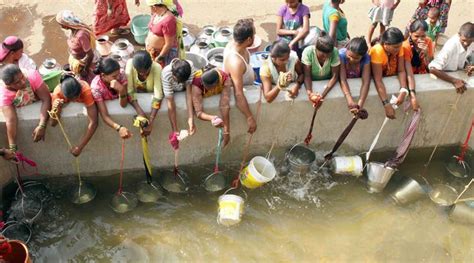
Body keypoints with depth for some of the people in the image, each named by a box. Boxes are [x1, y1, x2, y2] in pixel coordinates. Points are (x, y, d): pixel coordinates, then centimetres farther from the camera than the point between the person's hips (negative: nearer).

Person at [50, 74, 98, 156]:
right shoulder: (58, 92, -40)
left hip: (83, 102, -1)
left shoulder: (86, 90, -46)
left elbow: (94, 122, -49)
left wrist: (80, 147, -51)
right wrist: (56, 109, -59)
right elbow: (53, 123, -38)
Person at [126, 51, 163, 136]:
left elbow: (158, 95, -36)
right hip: (136, 96, 1)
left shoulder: (157, 68, -32)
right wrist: (140, 111, -41)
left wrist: (150, 122, -42)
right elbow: (129, 91, -29)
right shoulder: (130, 64, -30)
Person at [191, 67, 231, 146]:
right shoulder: (196, 84, -46)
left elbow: (224, 106, -50)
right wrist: (212, 118, -71)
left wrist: (226, 132, -53)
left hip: (219, 89, 1)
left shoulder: (225, 79, -45)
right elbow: (199, 112, -51)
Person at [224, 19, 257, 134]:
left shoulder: (235, 43, -17)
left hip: (245, 84, 8)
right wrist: (250, 118, -40)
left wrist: (252, 73, 22)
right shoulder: (236, 62, -43)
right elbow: (238, 95, -43)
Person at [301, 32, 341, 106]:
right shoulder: (308, 52, -28)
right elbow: (307, 76, -23)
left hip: (328, 82, 1)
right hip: (312, 82, -1)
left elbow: (335, 76, -21)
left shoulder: (335, 52, -26)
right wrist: (309, 93, -42)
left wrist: (322, 95, -33)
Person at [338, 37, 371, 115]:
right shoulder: (341, 54, -30)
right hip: (346, 84, -3)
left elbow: (366, 82, -32)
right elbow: (342, 79, -35)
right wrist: (350, 100, -49)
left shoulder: (366, 58, -27)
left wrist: (360, 104, -46)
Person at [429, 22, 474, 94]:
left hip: (457, 76, 5)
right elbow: (433, 69, -35)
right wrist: (454, 81, -39)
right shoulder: (451, 45, -29)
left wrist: (468, 67, -15)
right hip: (443, 78, -5)